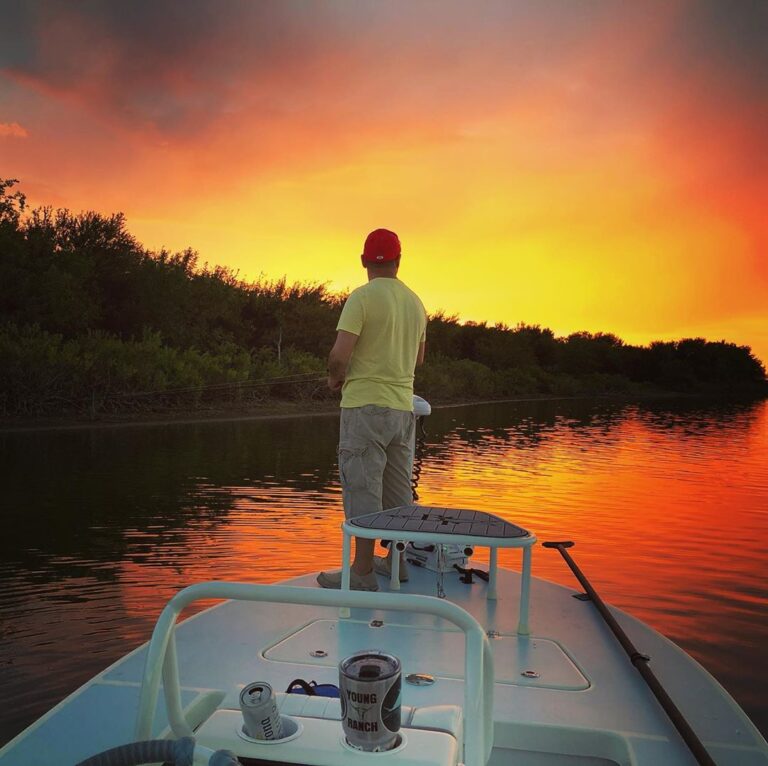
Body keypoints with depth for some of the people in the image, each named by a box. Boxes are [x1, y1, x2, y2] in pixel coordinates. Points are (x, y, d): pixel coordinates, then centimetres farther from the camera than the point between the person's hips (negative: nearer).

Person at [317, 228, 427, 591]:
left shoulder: (362, 297, -11)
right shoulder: (415, 302, 11)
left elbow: (340, 354, -19)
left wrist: (335, 377, 1)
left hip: (365, 405, -7)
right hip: (403, 405, 7)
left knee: (363, 489, -2)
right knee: (398, 489, 15)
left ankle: (362, 572, 3)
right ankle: (396, 560, 27)